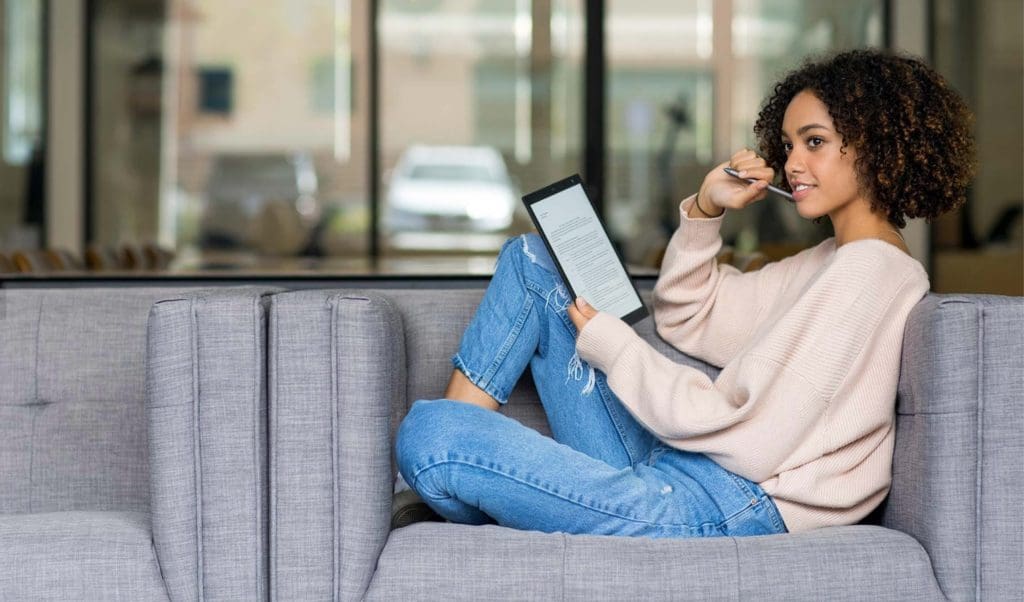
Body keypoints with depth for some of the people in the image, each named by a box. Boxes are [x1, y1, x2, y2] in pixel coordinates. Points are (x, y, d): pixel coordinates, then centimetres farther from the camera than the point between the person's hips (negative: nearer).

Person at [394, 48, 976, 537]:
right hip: (669, 466, 11)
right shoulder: (835, 261, 16)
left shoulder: (866, 275, -16)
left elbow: (750, 438, -22)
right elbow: (685, 317, 23)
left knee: (428, 435, -21)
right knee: (529, 259, 14)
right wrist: (706, 209, 6)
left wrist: (606, 341, -10)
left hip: (725, 508, -11)